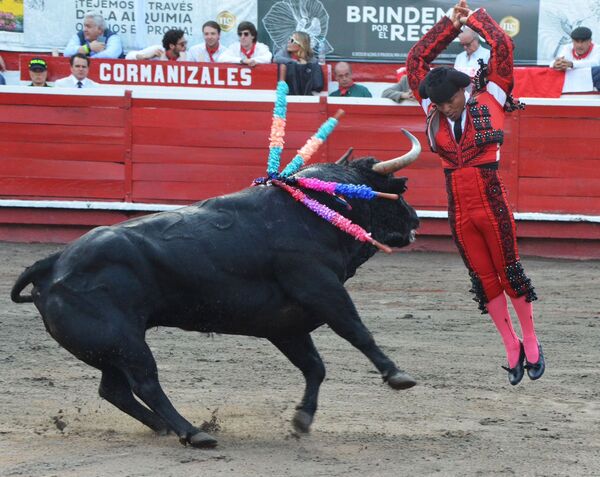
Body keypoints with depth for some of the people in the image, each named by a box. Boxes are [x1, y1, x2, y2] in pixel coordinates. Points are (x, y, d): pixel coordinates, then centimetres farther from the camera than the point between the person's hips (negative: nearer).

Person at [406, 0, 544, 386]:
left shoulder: (489, 101, -3)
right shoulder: (434, 111, 7)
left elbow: (503, 47, -8)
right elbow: (416, 60, 9)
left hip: (491, 201, -4)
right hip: (458, 208, 4)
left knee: (510, 271, 5)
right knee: (483, 278, 8)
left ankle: (531, 342, 18)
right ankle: (511, 346, 17)